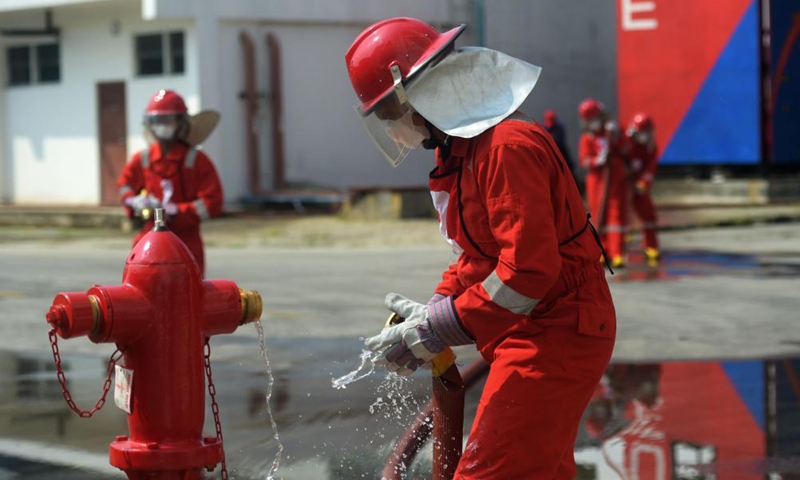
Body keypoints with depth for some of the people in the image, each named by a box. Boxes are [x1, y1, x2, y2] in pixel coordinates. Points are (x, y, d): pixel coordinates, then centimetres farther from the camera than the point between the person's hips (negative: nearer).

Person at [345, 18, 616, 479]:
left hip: (554, 337, -11)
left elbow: (528, 269, -28)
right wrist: (434, 311, 3)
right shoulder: (463, 148, 11)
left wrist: (438, 328, -21)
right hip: (533, 335, 11)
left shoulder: (508, 147, -22)